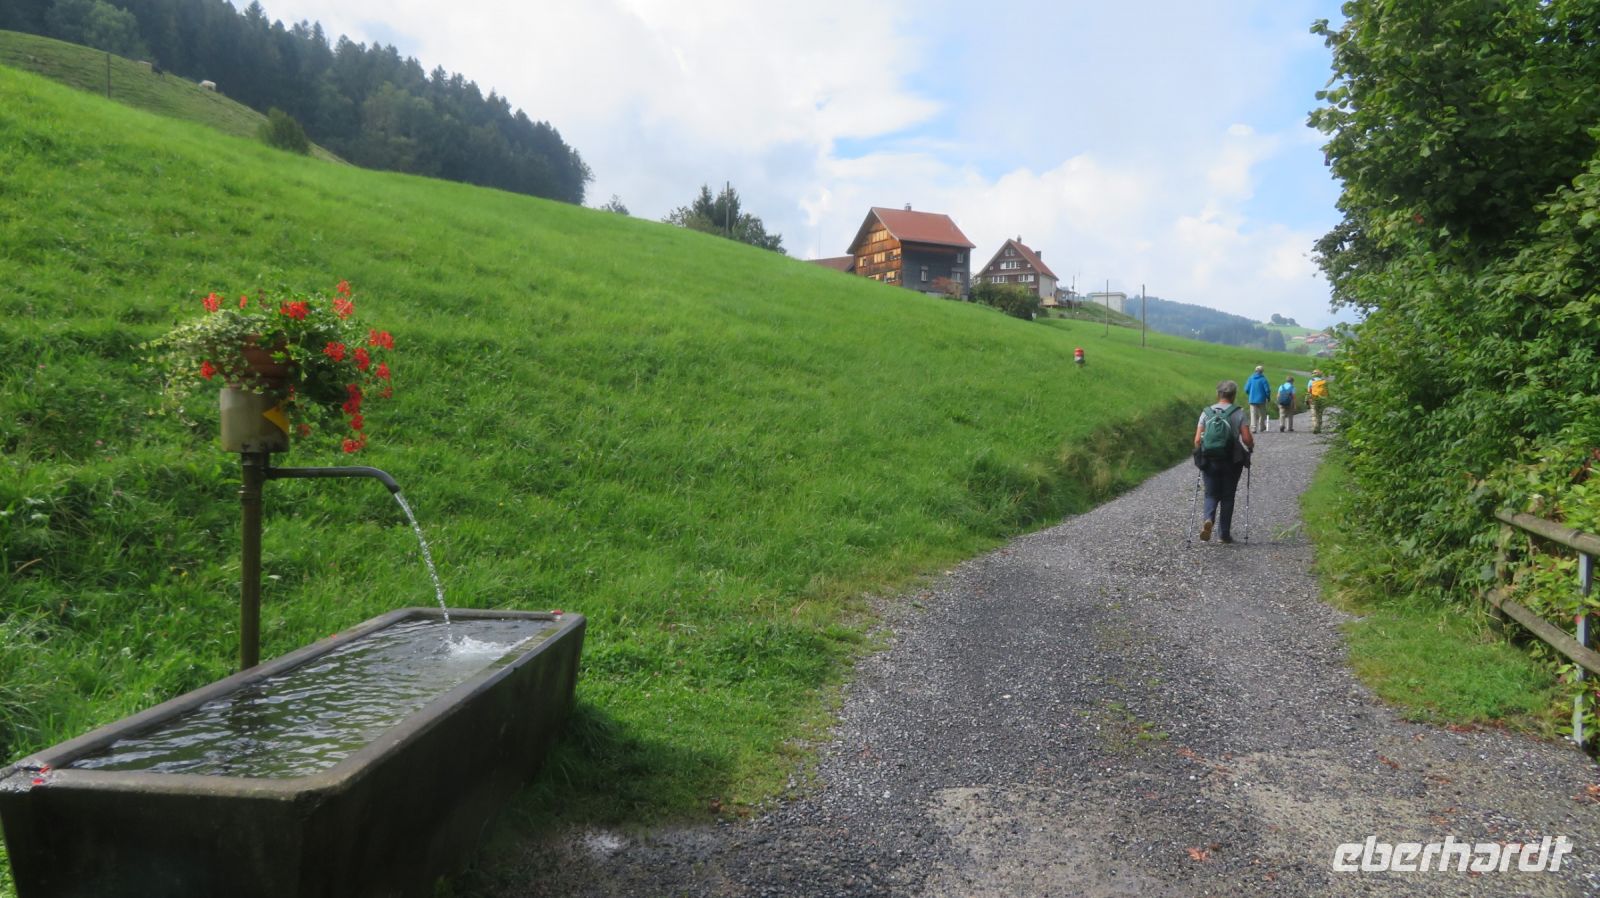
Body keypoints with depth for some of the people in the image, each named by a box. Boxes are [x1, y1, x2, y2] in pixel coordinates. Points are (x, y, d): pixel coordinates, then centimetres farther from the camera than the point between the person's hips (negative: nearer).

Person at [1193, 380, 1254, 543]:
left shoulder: (1206, 412, 1)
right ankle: (1224, 533, 14)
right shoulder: (1238, 413, -5)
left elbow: (1197, 440, -4)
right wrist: (1251, 447, 10)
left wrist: (1200, 456, 14)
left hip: (1209, 461, 1)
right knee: (1227, 496, 11)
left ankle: (1209, 519, -17)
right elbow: (1247, 439, -12)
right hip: (1231, 462, -1)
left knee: (1211, 494, 11)